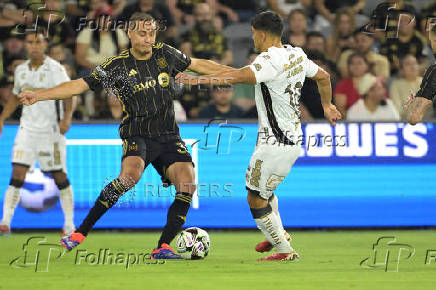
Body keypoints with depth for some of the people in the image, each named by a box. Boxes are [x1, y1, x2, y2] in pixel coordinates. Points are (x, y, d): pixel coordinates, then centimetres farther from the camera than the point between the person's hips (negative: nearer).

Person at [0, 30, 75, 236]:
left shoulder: (54, 69, -10)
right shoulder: (21, 70, 7)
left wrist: (66, 117, -32)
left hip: (51, 130, -4)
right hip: (27, 129, 4)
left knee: (59, 176, 3)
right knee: (17, 174, -8)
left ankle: (69, 223, 16)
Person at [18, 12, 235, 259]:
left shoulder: (165, 54, 6)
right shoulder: (117, 66, -4)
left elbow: (198, 65, 21)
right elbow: (80, 85, -5)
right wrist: (38, 95, -14)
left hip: (169, 137, 4)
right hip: (137, 135, -4)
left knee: (188, 186, -17)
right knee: (130, 176, -32)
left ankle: (163, 247, -8)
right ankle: (81, 233, -25)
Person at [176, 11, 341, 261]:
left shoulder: (270, 60, -20)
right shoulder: (296, 55, 8)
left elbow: (239, 76, -34)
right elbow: (323, 76, 23)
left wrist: (197, 80, -33)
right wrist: (327, 105, 41)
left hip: (275, 144, -10)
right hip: (292, 140, 10)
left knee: (255, 198, 1)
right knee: (264, 189, 29)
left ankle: (286, 251, 7)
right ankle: (278, 236, 41)